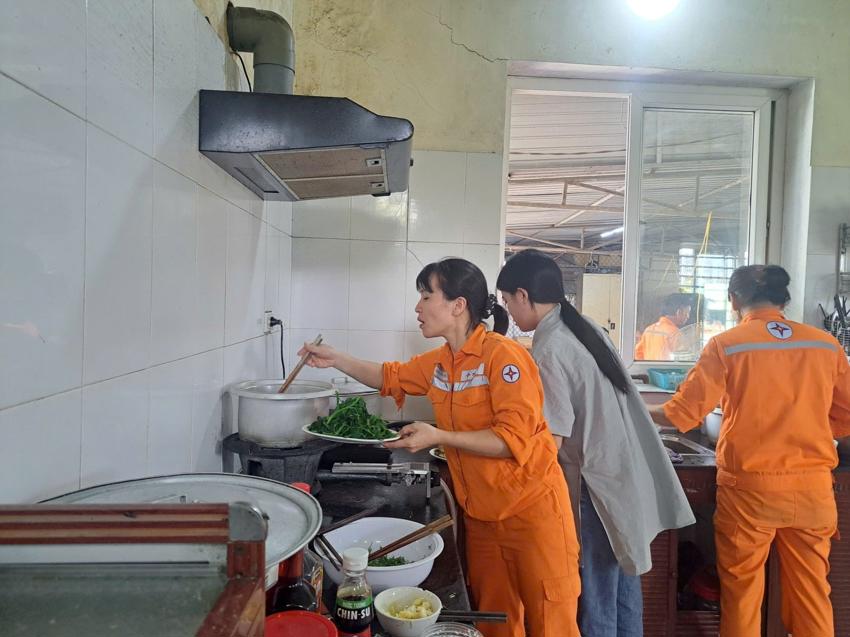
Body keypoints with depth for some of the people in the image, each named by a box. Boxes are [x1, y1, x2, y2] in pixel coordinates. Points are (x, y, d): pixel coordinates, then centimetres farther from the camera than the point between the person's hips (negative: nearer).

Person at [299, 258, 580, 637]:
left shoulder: (503, 355, -19)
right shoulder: (439, 362, 4)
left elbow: (514, 439, -24)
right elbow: (391, 377, 22)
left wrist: (439, 437, -24)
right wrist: (336, 360, 14)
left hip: (531, 511, -7)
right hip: (480, 516, 7)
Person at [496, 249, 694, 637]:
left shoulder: (549, 350, -20)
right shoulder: (584, 328, 5)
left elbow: (549, 443, -19)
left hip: (602, 486, -8)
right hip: (629, 477, 8)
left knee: (597, 597, 7)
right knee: (623, 583, 21)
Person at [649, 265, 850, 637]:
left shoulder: (726, 345, -8)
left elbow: (682, 415, -8)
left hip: (749, 487, -3)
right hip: (813, 486, 3)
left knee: (742, 591, 11)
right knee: (811, 592, 16)